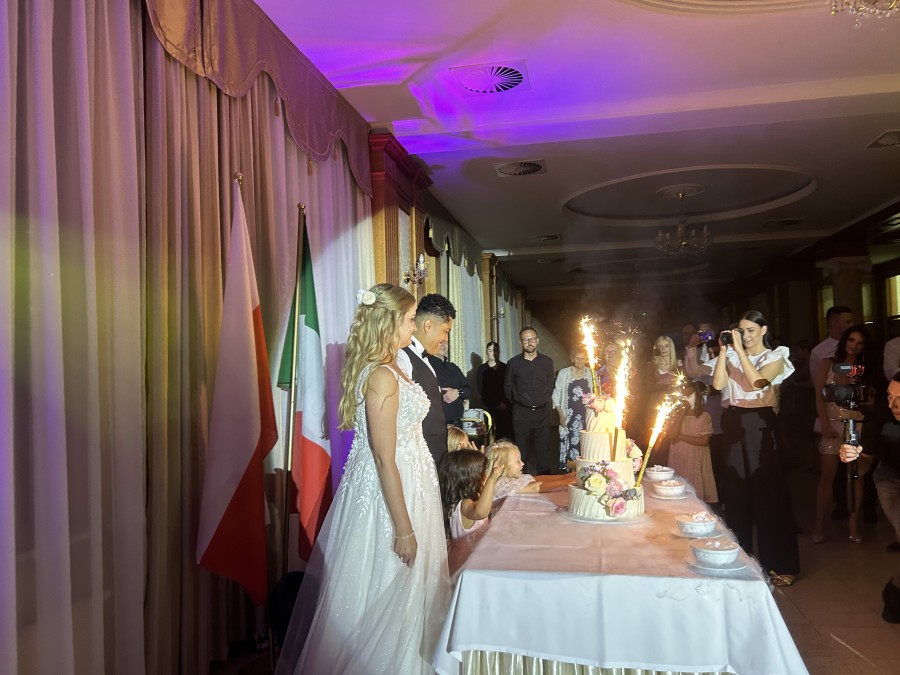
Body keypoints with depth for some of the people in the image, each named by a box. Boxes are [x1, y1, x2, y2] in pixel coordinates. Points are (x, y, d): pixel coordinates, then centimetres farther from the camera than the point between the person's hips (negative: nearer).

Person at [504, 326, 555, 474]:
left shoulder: (547, 362, 4)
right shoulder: (513, 363, -1)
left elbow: (550, 386, 15)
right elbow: (508, 387, 9)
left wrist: (543, 401, 12)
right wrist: (518, 402, 9)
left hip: (542, 411, 1)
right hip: (521, 412, -1)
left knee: (542, 450, 6)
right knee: (521, 450, 3)